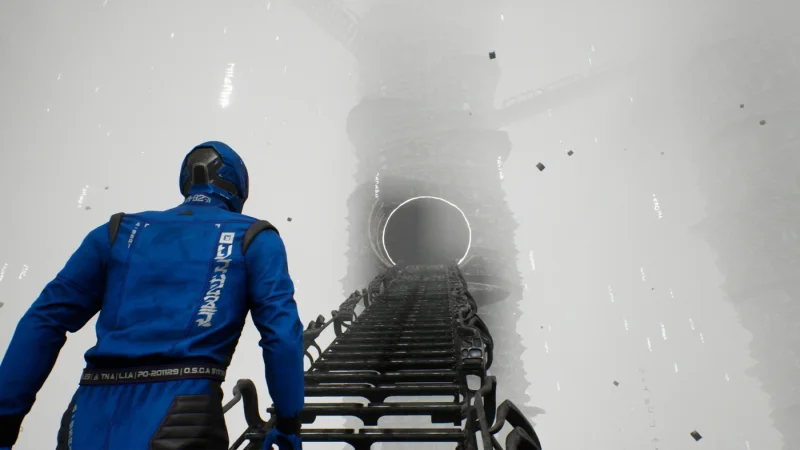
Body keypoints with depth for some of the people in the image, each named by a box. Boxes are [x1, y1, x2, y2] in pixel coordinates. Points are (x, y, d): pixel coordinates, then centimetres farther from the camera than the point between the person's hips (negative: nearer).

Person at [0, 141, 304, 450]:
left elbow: (43, 322, 11)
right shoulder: (253, 238, 5)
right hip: (180, 424, -3)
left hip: (89, 425, 4)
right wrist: (289, 424, 4)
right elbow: (282, 332, -4)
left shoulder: (119, 231, 14)